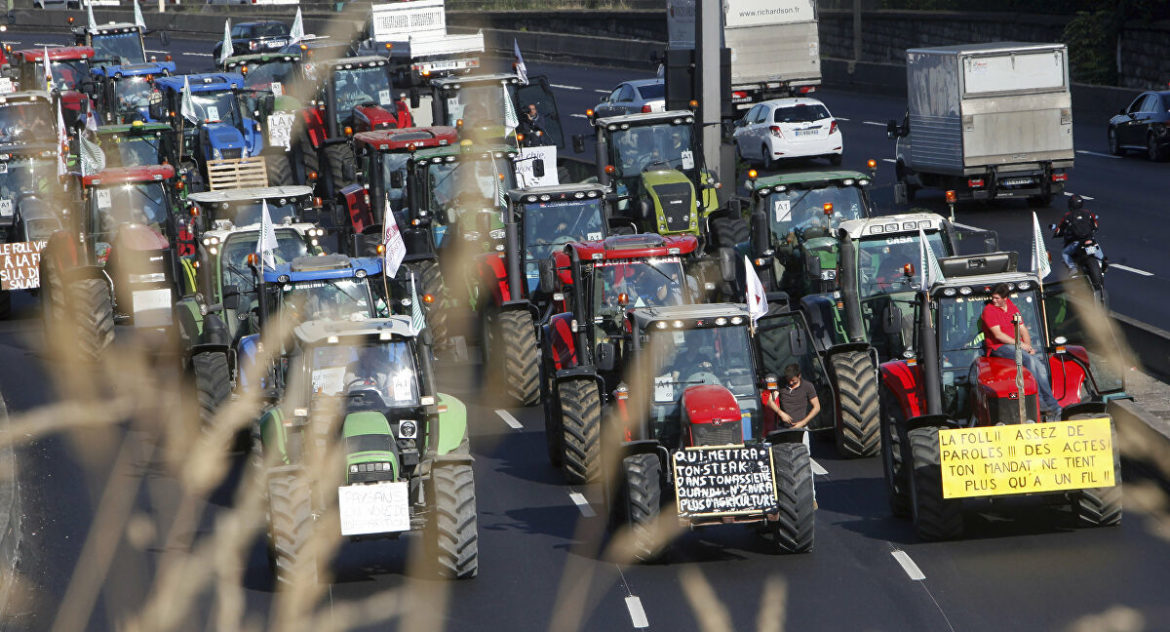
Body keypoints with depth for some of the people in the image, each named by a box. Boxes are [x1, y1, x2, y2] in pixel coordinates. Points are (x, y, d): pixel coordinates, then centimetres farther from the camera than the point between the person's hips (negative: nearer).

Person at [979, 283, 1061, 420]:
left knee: (1040, 365, -18)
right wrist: (1020, 344, -14)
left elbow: (1023, 330, 16)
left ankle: (1050, 406, -21)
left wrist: (1028, 347, -2)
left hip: (1018, 345, 6)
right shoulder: (989, 310, -4)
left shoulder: (1013, 308, 17)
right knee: (1030, 360, -29)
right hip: (999, 348, -6)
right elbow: (998, 335, -12)